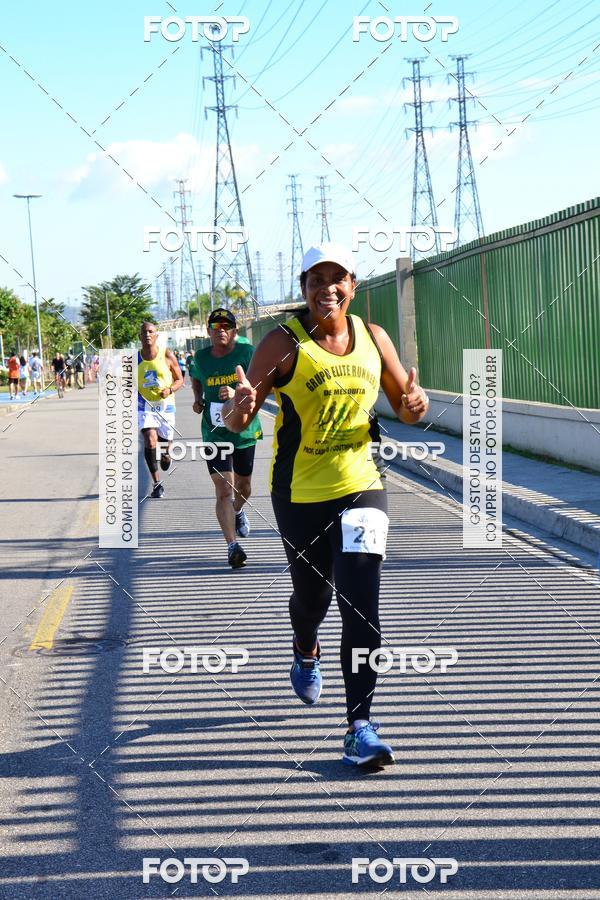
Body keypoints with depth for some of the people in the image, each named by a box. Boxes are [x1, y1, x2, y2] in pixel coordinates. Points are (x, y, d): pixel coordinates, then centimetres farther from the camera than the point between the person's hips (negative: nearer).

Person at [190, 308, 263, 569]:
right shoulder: (201, 358, 2)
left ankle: (238, 511, 55)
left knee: (243, 487, 19)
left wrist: (237, 393, -32)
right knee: (223, 489, -14)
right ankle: (232, 546, -17)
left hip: (245, 430, 0)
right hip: (214, 433, 0)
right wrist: (198, 399, 7)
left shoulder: (247, 353, -8)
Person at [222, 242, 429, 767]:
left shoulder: (373, 339, 1)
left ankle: (361, 729, -8)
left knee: (361, 608, -10)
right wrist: (240, 407, -36)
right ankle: (306, 655, 54)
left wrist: (416, 403, -12)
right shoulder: (284, 344, -10)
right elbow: (237, 421, -12)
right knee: (312, 591, 18)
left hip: (361, 487, 1)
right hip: (300, 493, -1)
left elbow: (406, 409, 12)